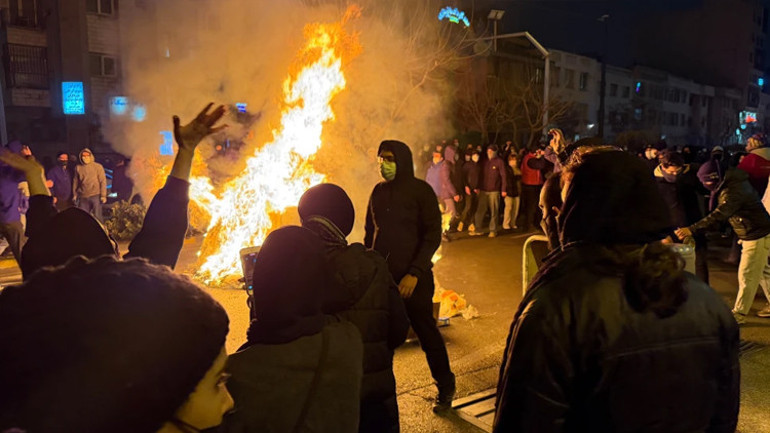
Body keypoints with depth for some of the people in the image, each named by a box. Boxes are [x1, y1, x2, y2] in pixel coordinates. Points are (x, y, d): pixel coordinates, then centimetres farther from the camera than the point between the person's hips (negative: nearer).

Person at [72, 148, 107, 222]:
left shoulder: (98, 166, -2)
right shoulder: (78, 168, 8)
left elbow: (103, 181, -3)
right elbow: (75, 182, 15)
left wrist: (103, 195, -8)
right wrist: (74, 194, 13)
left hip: (95, 196, -3)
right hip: (83, 197, 3)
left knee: (97, 216, -1)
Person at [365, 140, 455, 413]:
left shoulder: (420, 191, -6)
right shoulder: (378, 191, 9)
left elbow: (433, 236, -10)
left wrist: (414, 273, -17)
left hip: (413, 277, -4)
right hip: (381, 273, 4)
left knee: (426, 331, 5)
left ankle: (445, 387, 24)